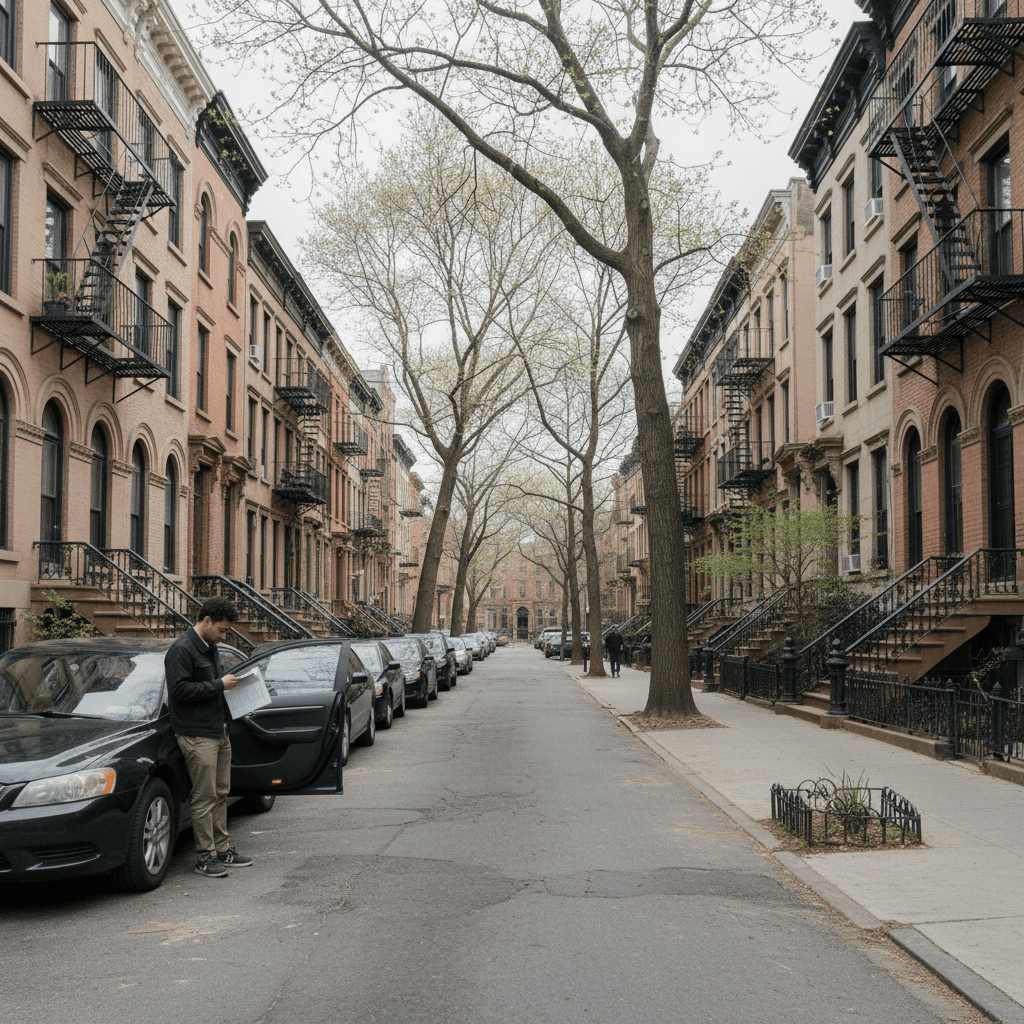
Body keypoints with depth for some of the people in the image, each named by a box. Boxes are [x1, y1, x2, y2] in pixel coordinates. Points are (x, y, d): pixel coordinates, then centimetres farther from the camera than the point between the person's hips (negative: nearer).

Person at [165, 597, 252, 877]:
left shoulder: (210, 648, 17)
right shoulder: (181, 650, -13)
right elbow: (179, 689, -21)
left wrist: (229, 682, 10)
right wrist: (219, 685, -18)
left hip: (220, 731, 9)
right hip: (197, 735, -9)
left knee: (220, 794, 13)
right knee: (204, 797, -6)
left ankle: (222, 849, 21)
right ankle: (205, 857, 1)